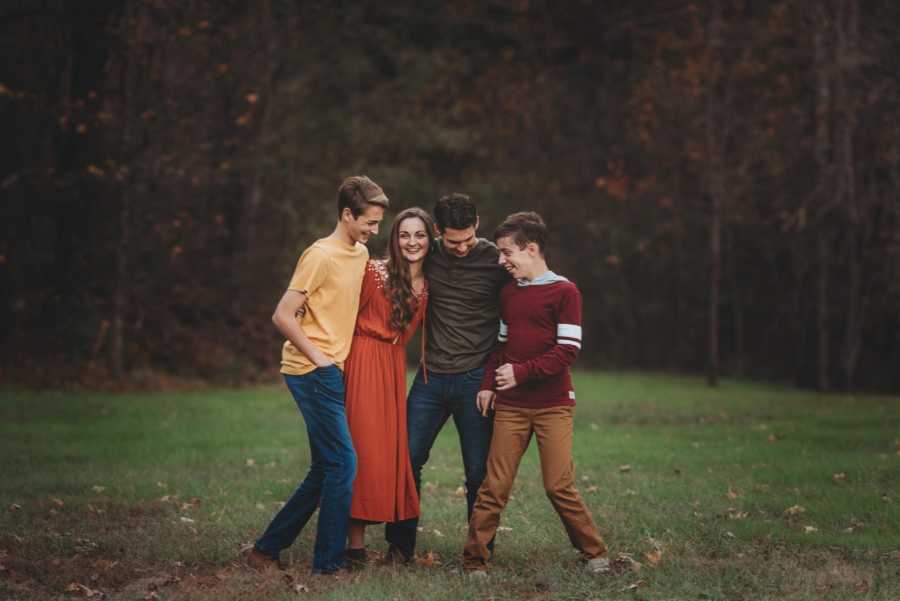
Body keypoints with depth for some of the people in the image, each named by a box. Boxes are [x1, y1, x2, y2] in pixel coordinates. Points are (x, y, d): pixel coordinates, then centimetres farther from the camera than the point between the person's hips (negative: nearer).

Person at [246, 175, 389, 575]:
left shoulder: (361, 254, 13)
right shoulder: (321, 255, -14)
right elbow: (283, 316, -17)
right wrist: (317, 357, -15)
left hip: (333, 374, 9)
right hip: (313, 374, -9)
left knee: (325, 471, 12)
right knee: (343, 465, -8)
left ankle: (267, 549, 19)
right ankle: (329, 561, 1)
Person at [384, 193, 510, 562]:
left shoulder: (495, 260, -7)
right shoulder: (429, 256, 2)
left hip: (474, 379, -3)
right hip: (431, 376, 3)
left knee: (479, 472, 2)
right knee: (406, 459, 4)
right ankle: (401, 545, 17)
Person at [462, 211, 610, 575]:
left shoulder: (564, 292, -6)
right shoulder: (508, 293, 13)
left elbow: (568, 350, -12)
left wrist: (521, 372, -18)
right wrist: (488, 384, 8)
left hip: (552, 406, -4)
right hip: (510, 407, 5)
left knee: (559, 486, -4)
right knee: (494, 486, 0)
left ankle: (594, 553, 13)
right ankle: (474, 562, 6)